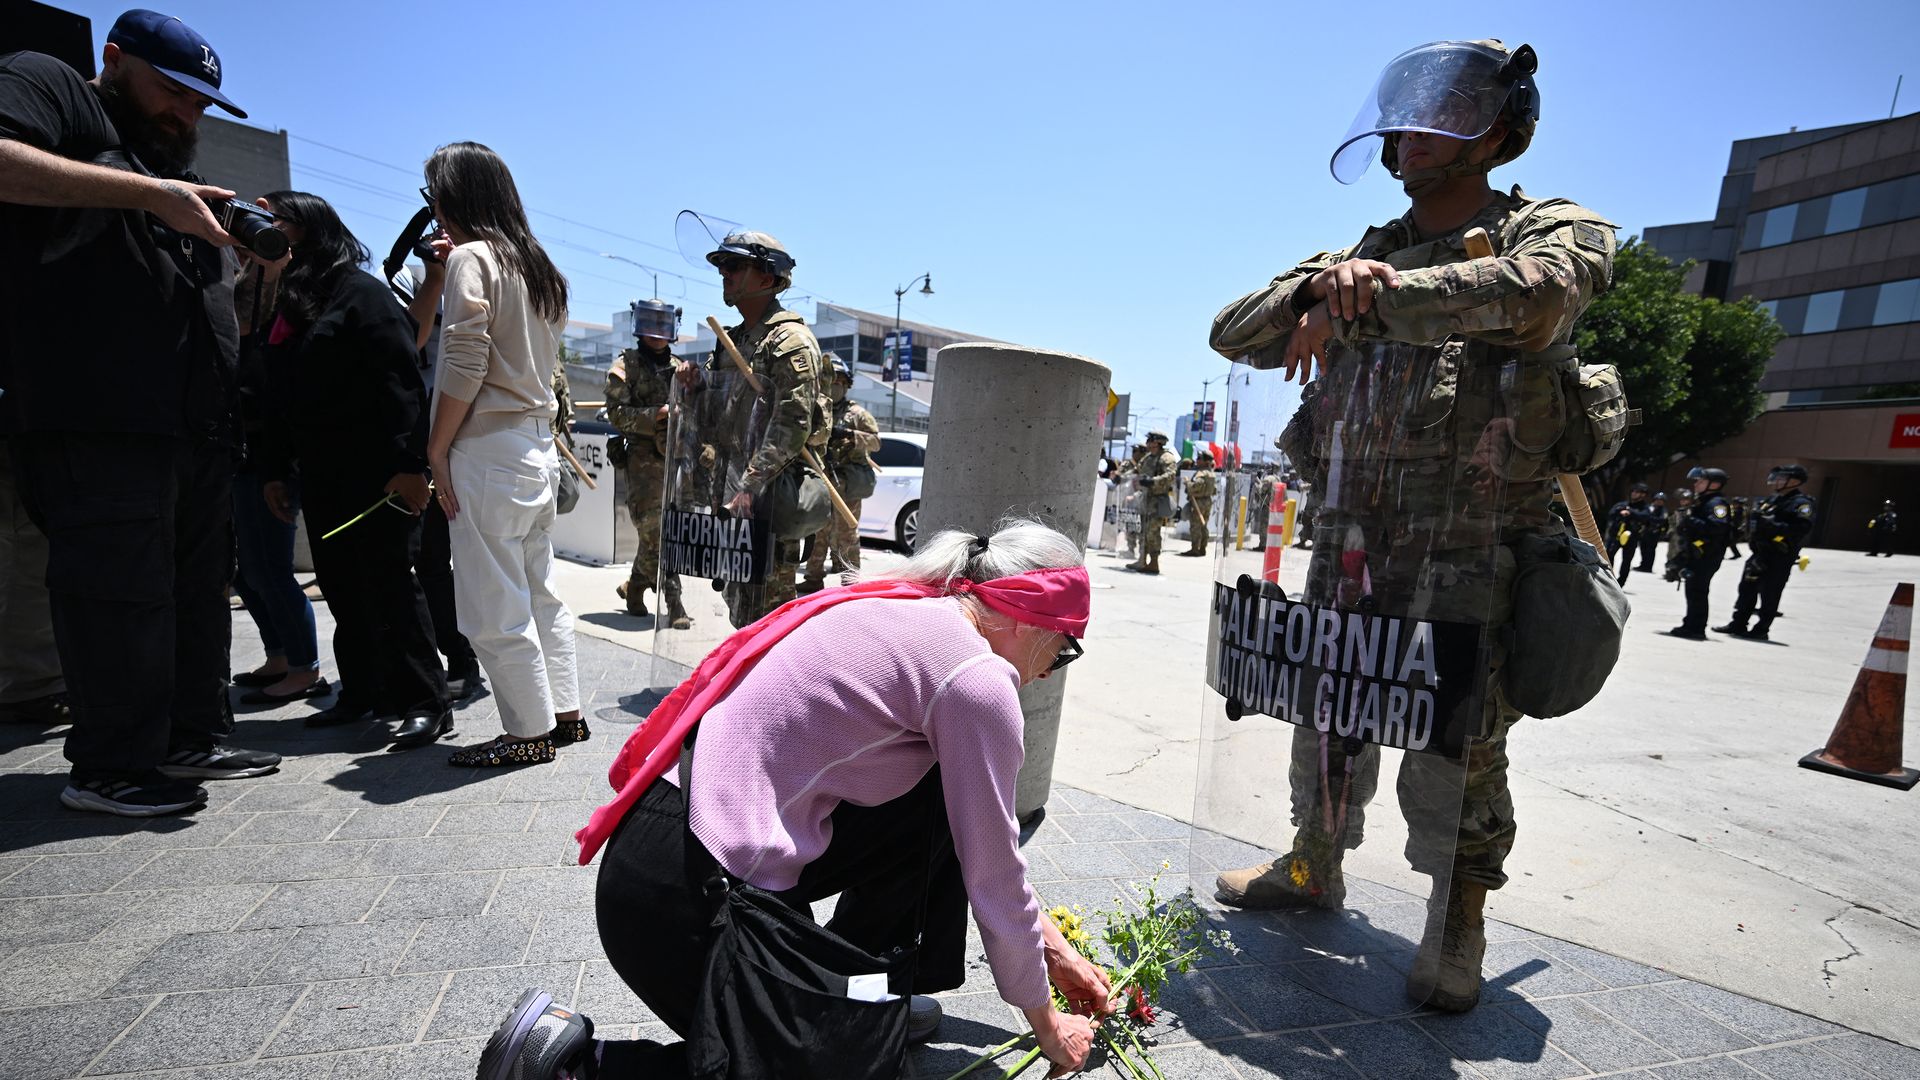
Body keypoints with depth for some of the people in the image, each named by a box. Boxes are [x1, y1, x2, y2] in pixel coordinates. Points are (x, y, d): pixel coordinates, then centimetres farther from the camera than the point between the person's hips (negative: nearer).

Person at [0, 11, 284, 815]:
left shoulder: (173, 169, 30)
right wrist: (151, 194, -15)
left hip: (199, 421, 8)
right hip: (98, 417, -8)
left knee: (199, 586, 8)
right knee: (119, 590, -7)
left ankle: (191, 740, 17)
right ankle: (108, 768, 4)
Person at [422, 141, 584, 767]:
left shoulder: (471, 257, -7)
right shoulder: (539, 267, 16)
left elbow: (464, 366, -16)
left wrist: (436, 448, -8)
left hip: (489, 450, -9)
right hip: (539, 446, 9)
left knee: (495, 608, -1)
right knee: (539, 593, 14)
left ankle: (530, 732, 6)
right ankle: (565, 715, 21)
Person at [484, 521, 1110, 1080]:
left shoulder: (904, 614, 11)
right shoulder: (977, 677, -15)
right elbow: (994, 880, -6)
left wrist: (1053, 949, 25)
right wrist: (1046, 1024, 13)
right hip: (687, 896, -9)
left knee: (938, 801, 10)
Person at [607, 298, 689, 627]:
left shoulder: (680, 367, 17)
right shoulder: (626, 366, 3)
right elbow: (617, 413, -7)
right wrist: (656, 415, -18)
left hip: (677, 459, 5)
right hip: (644, 460, -5)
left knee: (660, 531, 10)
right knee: (654, 531, -7)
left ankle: (634, 586, 29)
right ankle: (673, 603, -4)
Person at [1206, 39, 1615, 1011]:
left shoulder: (1553, 229, 2)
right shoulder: (1361, 254, 15)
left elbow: (1532, 290, -24)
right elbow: (1231, 334, 7)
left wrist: (1356, 298, -20)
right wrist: (1323, 284, -12)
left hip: (1470, 551, -4)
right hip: (1346, 541, 5)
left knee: (1454, 743, 2)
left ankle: (1457, 926, 25)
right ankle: (1314, 865, 37)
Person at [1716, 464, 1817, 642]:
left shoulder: (1801, 503, -8)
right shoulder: (1772, 499, 18)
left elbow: (1803, 528, -21)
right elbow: (1759, 519, 29)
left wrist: (1773, 525, -26)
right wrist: (1752, 519, 8)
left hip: (1780, 556, -8)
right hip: (1760, 552, 8)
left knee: (1769, 594, -3)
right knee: (1747, 589, 9)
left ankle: (1761, 630, 4)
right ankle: (1738, 624, 14)